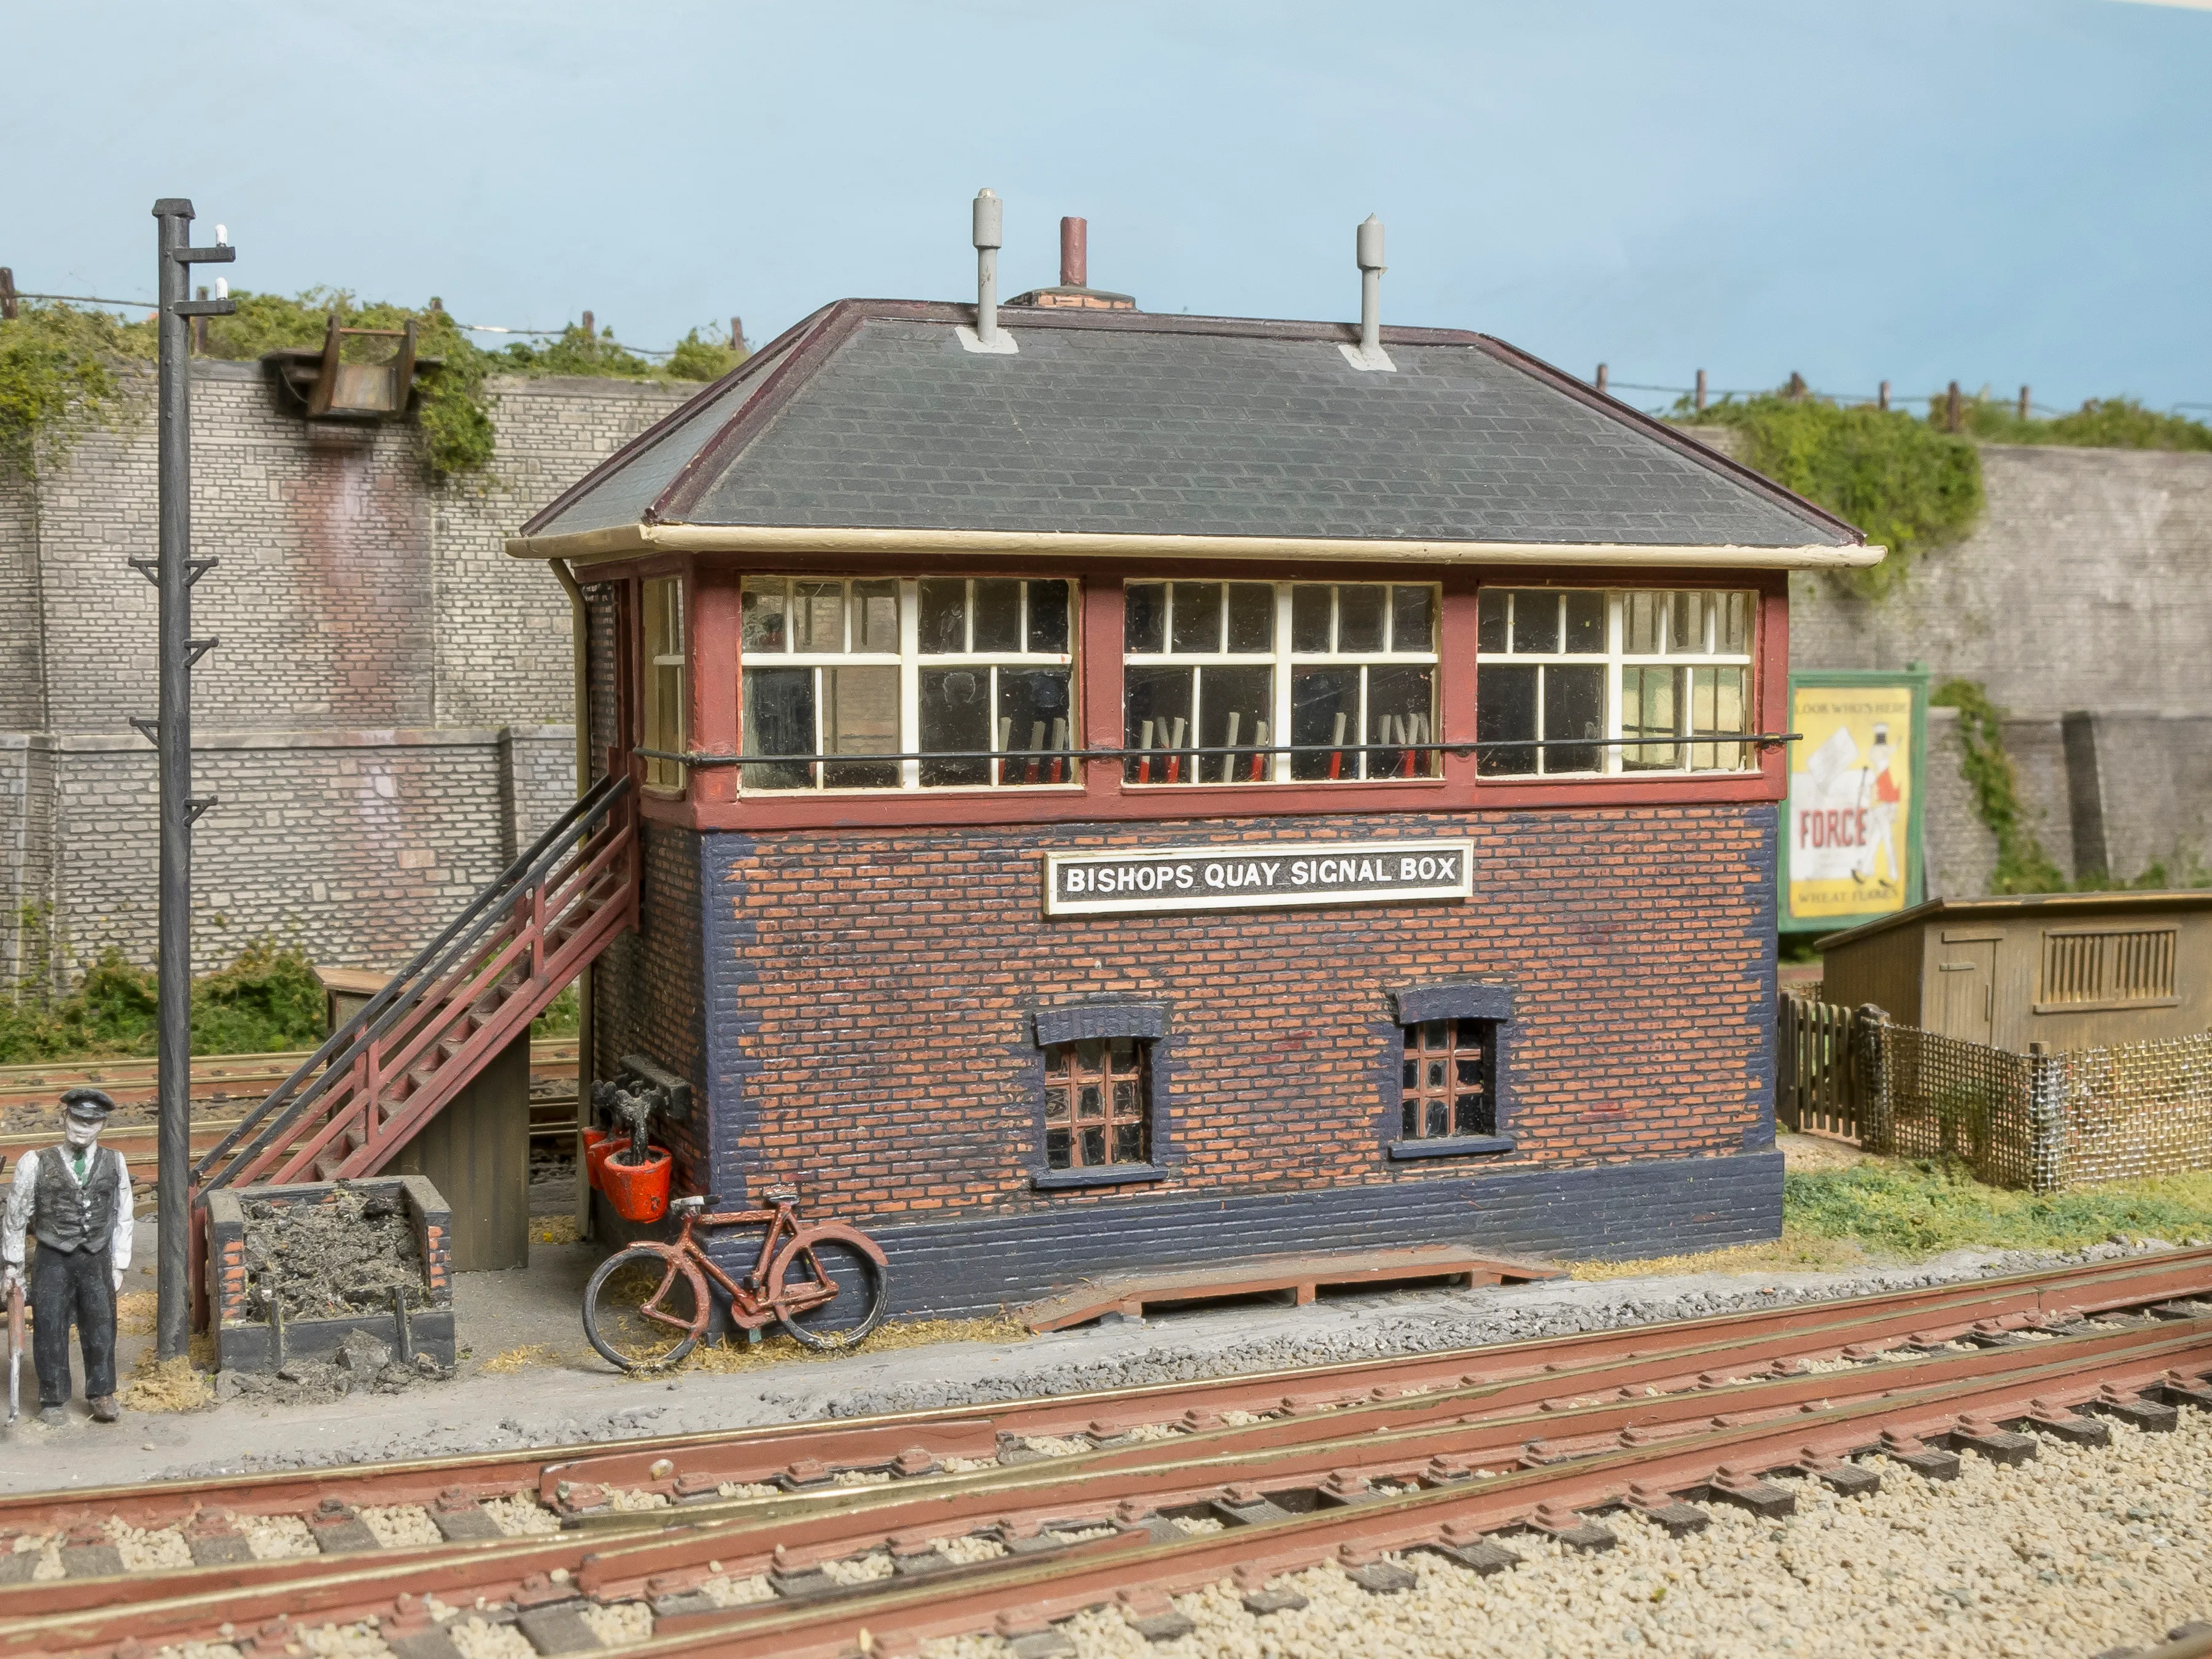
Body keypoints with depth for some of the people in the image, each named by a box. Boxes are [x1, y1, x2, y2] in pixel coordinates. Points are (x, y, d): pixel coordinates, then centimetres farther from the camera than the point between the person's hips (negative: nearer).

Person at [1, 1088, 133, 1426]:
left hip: (97, 1261, 2)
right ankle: (53, 1402, 19)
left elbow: (123, 1217, 6)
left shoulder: (114, 1162, 0)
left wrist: (118, 1265, 5)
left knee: (101, 1326, 7)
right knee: (51, 1330, 5)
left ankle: (101, 1395, 23)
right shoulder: (36, 1164, -7)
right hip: (52, 1260, -2)